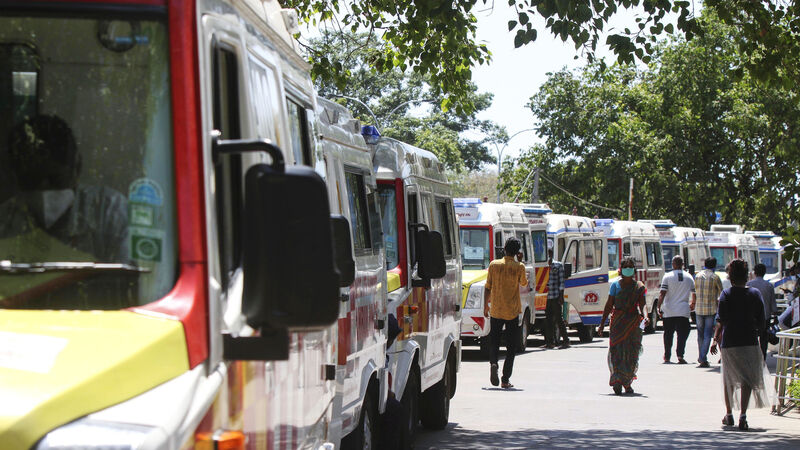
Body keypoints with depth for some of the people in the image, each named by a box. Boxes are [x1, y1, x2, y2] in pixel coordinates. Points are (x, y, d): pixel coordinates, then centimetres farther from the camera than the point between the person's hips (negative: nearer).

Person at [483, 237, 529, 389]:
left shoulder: (494, 265, -2)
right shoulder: (519, 267, -7)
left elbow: (487, 287, 2)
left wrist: (485, 306, 13)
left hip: (495, 311, 1)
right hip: (512, 312, -1)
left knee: (494, 341, 13)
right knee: (511, 346, 6)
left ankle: (493, 362, -17)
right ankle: (505, 380, 3)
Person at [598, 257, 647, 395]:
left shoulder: (639, 287, 6)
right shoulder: (616, 285, 6)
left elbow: (642, 305, -3)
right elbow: (609, 305, 7)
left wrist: (645, 316, -24)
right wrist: (602, 323, 5)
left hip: (634, 322, 1)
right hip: (617, 322, -1)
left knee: (631, 354, 2)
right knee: (616, 351, -11)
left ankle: (627, 383, 14)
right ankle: (618, 382, -15)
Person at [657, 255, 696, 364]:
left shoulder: (667, 276, -4)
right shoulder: (689, 277, 5)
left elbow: (662, 294, -11)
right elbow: (694, 294, 15)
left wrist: (659, 307, -8)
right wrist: (692, 303, 34)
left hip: (669, 311, -1)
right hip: (683, 311, 1)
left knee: (668, 334, 11)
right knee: (682, 334, 1)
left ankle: (667, 357, 17)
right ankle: (680, 355, -16)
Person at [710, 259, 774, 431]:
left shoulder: (726, 294, -4)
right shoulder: (755, 294, 0)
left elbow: (721, 320, -13)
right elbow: (761, 321, 2)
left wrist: (716, 339, -6)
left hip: (729, 342, 0)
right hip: (749, 342, 0)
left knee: (729, 379, 15)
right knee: (747, 379, 1)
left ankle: (729, 415, 25)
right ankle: (743, 416, -12)